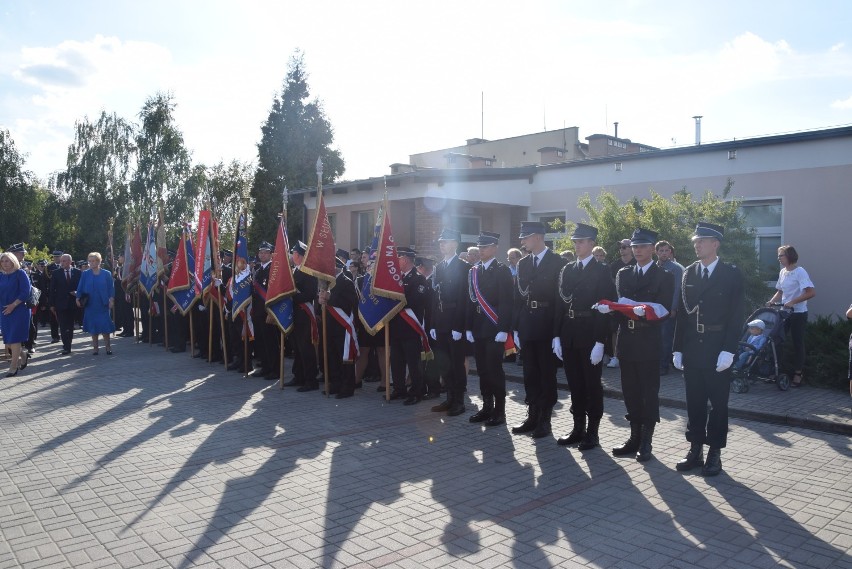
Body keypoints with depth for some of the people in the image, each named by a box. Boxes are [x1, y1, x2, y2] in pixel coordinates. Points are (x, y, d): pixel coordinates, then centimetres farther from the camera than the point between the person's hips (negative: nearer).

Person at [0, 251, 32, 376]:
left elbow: (25, 292, -12)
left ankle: (13, 367, 1)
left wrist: (13, 305, -14)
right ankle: (22, 357, 30)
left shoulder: (20, 273, -6)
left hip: (19, 310, -5)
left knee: (14, 338, -5)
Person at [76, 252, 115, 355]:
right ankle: (95, 347, 13)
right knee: (93, 326, 5)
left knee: (105, 325, -3)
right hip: (90, 304, 1)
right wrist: (78, 298, -5)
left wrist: (111, 299, -7)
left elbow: (111, 288, 2)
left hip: (103, 304, -1)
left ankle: (108, 347, 8)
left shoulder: (106, 274, 2)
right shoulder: (85, 274, 4)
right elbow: (80, 287, 5)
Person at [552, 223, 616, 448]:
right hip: (568, 335, 5)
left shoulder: (601, 272, -5)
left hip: (590, 337, -5)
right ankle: (578, 428, 22)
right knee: (575, 384, 12)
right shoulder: (566, 270, 11)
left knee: (592, 384, 5)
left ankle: (592, 432, 14)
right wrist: (557, 335, 5)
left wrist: (600, 342, -16)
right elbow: (559, 304, 10)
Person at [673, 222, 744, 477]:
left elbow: (735, 316, -8)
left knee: (718, 403, 6)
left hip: (717, 349, -4)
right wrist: (678, 348, 4)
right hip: (692, 348, 4)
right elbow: (682, 312, 8)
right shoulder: (688, 273, 8)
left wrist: (728, 350, -15)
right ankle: (695, 450, 19)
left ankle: (714, 453, 15)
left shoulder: (732, 274, -4)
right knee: (694, 402, 9)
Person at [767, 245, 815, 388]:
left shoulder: (800, 272, -13)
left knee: (798, 344, 3)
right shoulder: (782, 272, 8)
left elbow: (811, 292, -20)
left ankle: (798, 374, 12)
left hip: (798, 314, -7)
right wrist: (771, 302, 0)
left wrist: (792, 302, -23)